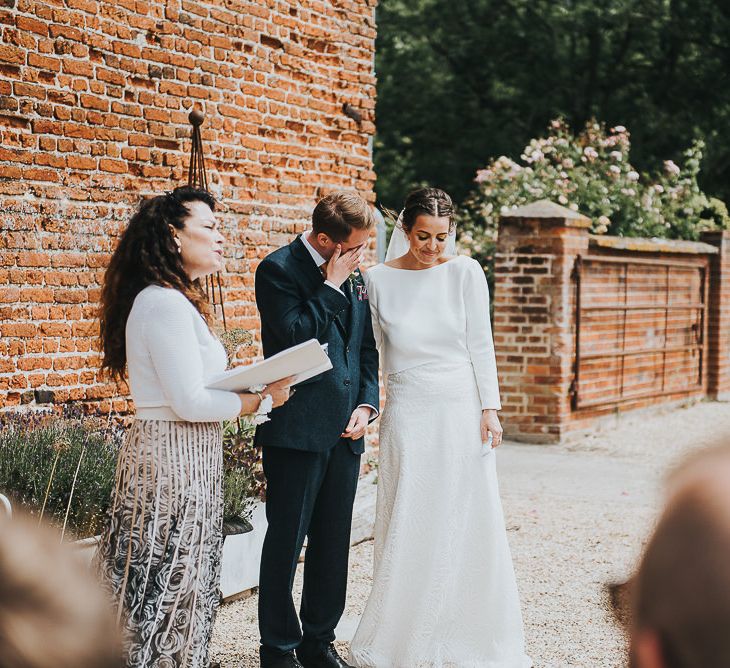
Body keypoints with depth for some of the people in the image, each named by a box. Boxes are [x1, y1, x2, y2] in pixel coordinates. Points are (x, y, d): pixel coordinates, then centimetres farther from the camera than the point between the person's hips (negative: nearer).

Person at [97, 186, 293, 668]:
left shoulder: (177, 301, 15)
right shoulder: (165, 303, -18)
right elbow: (189, 402, -22)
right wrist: (261, 400, -11)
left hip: (189, 460, 10)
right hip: (175, 462, -10)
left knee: (182, 585, 15)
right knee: (170, 585, -2)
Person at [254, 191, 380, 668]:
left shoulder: (355, 274, 12)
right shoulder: (279, 269, -8)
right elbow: (296, 335, -20)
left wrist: (368, 403, 4)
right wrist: (333, 285, -14)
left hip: (345, 431, 6)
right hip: (297, 430, -6)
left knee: (334, 541, 12)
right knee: (286, 542, 2)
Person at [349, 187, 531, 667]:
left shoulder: (465, 272, -2)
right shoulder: (379, 280, 0)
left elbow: (480, 343, 0)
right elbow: (382, 353, 7)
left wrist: (490, 407, -4)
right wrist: (370, 408, 6)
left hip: (461, 407, 0)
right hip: (408, 412, 0)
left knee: (468, 521, 5)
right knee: (409, 524, 3)